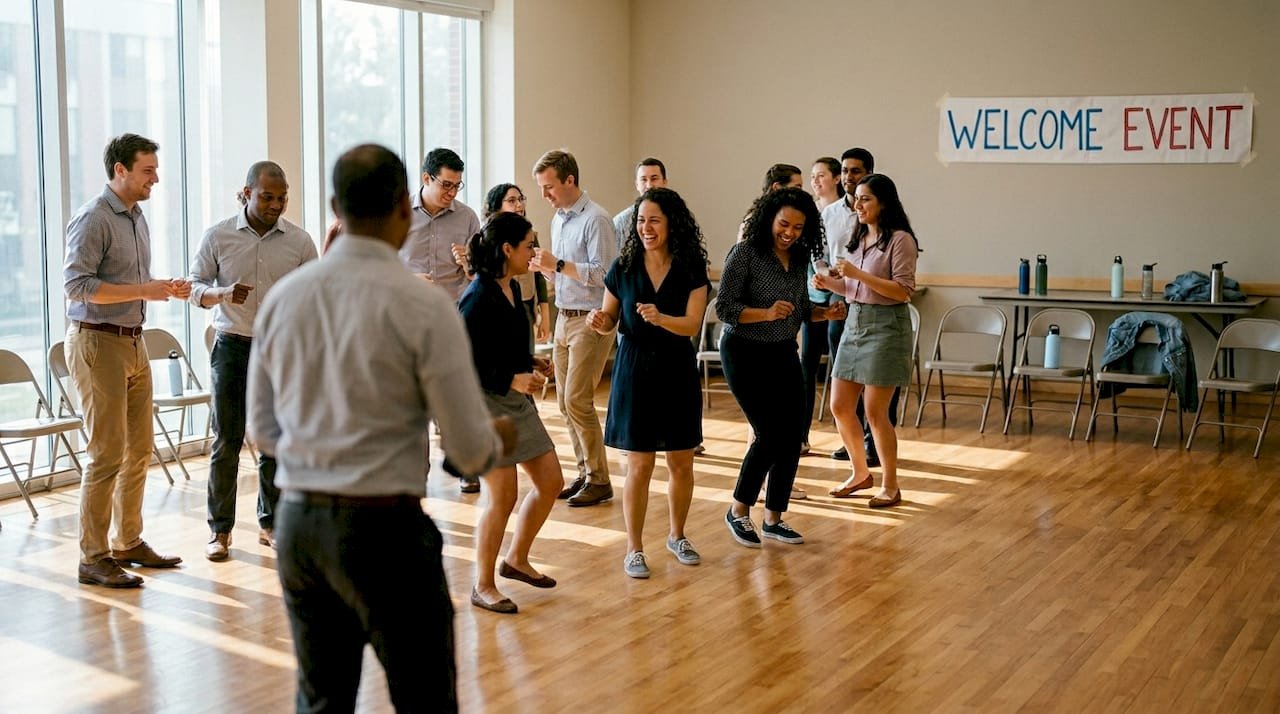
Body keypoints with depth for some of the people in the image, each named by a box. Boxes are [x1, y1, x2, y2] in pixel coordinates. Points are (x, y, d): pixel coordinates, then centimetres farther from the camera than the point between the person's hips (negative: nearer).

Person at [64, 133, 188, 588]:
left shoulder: (136, 217, 14)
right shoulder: (93, 219, -13)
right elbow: (76, 285, -20)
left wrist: (166, 290, 5)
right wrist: (143, 291, -23)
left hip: (133, 342, 9)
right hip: (97, 343, -9)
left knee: (139, 450, 12)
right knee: (107, 454, -7)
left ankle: (128, 543, 24)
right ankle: (93, 558, 1)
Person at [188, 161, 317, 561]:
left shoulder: (299, 242, 1)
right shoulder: (218, 236, 0)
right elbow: (195, 287, 3)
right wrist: (223, 294, -18)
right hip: (232, 348, -1)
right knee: (226, 442, 1)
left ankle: (270, 523, 19)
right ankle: (220, 530, 10)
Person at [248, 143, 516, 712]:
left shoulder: (281, 297, 1)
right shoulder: (424, 305, -14)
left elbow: (263, 432, 11)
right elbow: (471, 452, -11)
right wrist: (500, 438, 11)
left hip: (295, 522, 6)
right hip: (382, 527, -5)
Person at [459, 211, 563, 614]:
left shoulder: (512, 288, 8)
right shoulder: (478, 299, -19)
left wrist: (532, 363, 4)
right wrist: (512, 380, -23)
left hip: (518, 400, 9)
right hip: (487, 403, -9)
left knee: (551, 481, 12)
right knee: (502, 496, -4)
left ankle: (516, 559, 30)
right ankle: (483, 587, 12)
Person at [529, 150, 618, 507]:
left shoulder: (595, 219, -13)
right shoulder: (559, 218, 13)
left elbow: (602, 274, -21)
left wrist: (558, 264, -22)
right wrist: (542, 265, 2)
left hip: (590, 320, -9)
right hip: (565, 317, 9)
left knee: (577, 400, -10)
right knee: (565, 401, 10)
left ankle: (599, 480, 0)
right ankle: (586, 472, 19)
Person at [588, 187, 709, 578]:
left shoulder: (691, 269, -4)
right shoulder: (623, 267, -2)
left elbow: (692, 325, -14)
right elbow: (610, 320, 7)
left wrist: (659, 318, -33)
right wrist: (599, 322, -16)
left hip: (677, 370, 1)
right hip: (634, 369, -1)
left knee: (682, 463, 9)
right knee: (639, 464, -1)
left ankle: (676, 535, 31)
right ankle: (634, 549, 11)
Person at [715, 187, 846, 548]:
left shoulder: (799, 259, 5)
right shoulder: (745, 253, -14)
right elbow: (724, 307, -16)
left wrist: (825, 313, -3)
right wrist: (766, 313, -29)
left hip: (784, 354, 7)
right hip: (746, 355, -6)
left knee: (791, 438, 3)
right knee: (769, 434, -11)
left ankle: (774, 518, 18)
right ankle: (738, 510, 10)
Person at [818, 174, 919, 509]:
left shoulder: (900, 239, -11)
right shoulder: (859, 237, 13)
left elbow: (903, 291, -17)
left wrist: (858, 274, -21)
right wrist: (832, 284, 1)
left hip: (885, 327, -8)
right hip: (854, 323, 8)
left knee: (875, 412, -4)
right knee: (839, 407, 9)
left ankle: (890, 487, 11)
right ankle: (861, 473, 28)